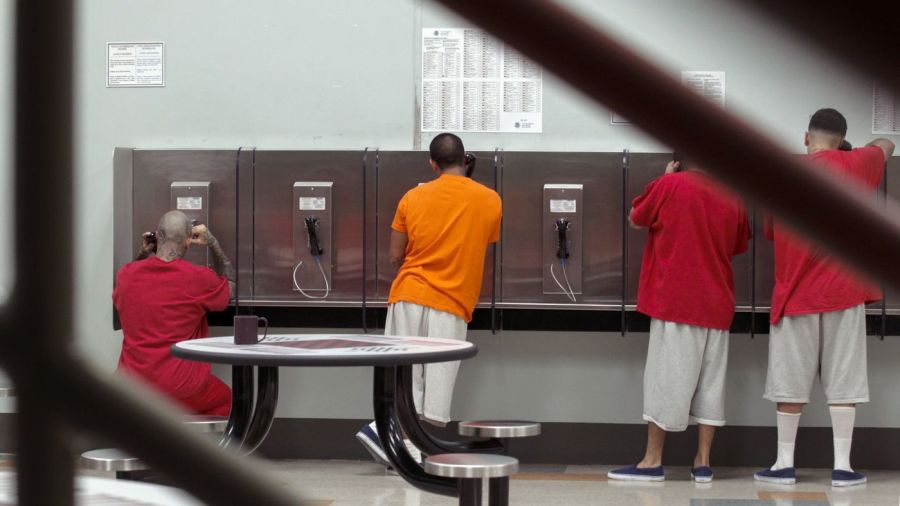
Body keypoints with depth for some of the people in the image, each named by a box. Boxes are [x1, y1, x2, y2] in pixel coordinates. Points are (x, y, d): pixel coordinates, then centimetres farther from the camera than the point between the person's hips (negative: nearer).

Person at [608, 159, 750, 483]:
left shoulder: (670, 185, -8)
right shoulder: (732, 198, 4)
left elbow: (636, 220, 6)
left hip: (674, 301, -4)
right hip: (717, 305, 4)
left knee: (666, 378, -1)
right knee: (710, 382, 6)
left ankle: (653, 461, 2)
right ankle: (703, 462, 7)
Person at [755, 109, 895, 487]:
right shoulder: (854, 166, -1)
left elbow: (770, 232, 13)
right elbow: (886, 145, 21)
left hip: (795, 293, 1)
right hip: (843, 292, -1)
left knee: (790, 382, 4)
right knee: (842, 381, 1)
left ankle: (784, 464, 6)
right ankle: (842, 466, -1)